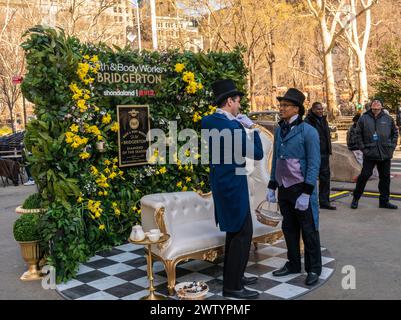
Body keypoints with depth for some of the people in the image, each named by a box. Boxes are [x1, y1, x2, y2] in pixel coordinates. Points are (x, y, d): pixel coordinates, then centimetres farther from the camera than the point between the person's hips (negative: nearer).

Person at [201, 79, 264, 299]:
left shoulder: (208, 122, 4)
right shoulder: (232, 126, -21)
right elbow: (258, 154, -16)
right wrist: (252, 128, -4)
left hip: (221, 182, 10)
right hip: (233, 184, -10)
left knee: (234, 230, 19)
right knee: (243, 233, -2)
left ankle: (234, 276, 30)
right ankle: (232, 286, 5)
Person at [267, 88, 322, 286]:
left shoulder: (308, 131, -12)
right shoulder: (279, 130, 7)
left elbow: (314, 164, -14)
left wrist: (306, 194, -19)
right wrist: (272, 187, 11)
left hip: (302, 188, -6)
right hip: (284, 188, 6)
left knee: (308, 231, 6)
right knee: (289, 229, 15)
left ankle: (314, 269, 19)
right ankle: (293, 264, 29)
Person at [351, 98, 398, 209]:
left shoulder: (388, 119, 5)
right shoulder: (364, 118, -3)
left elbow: (395, 133, 14)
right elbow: (358, 134, -1)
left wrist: (392, 147, 5)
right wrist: (363, 148, -7)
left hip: (385, 154, 3)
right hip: (369, 154, -3)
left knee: (385, 177, 9)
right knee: (364, 175, -1)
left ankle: (384, 201, 21)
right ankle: (356, 198, 13)